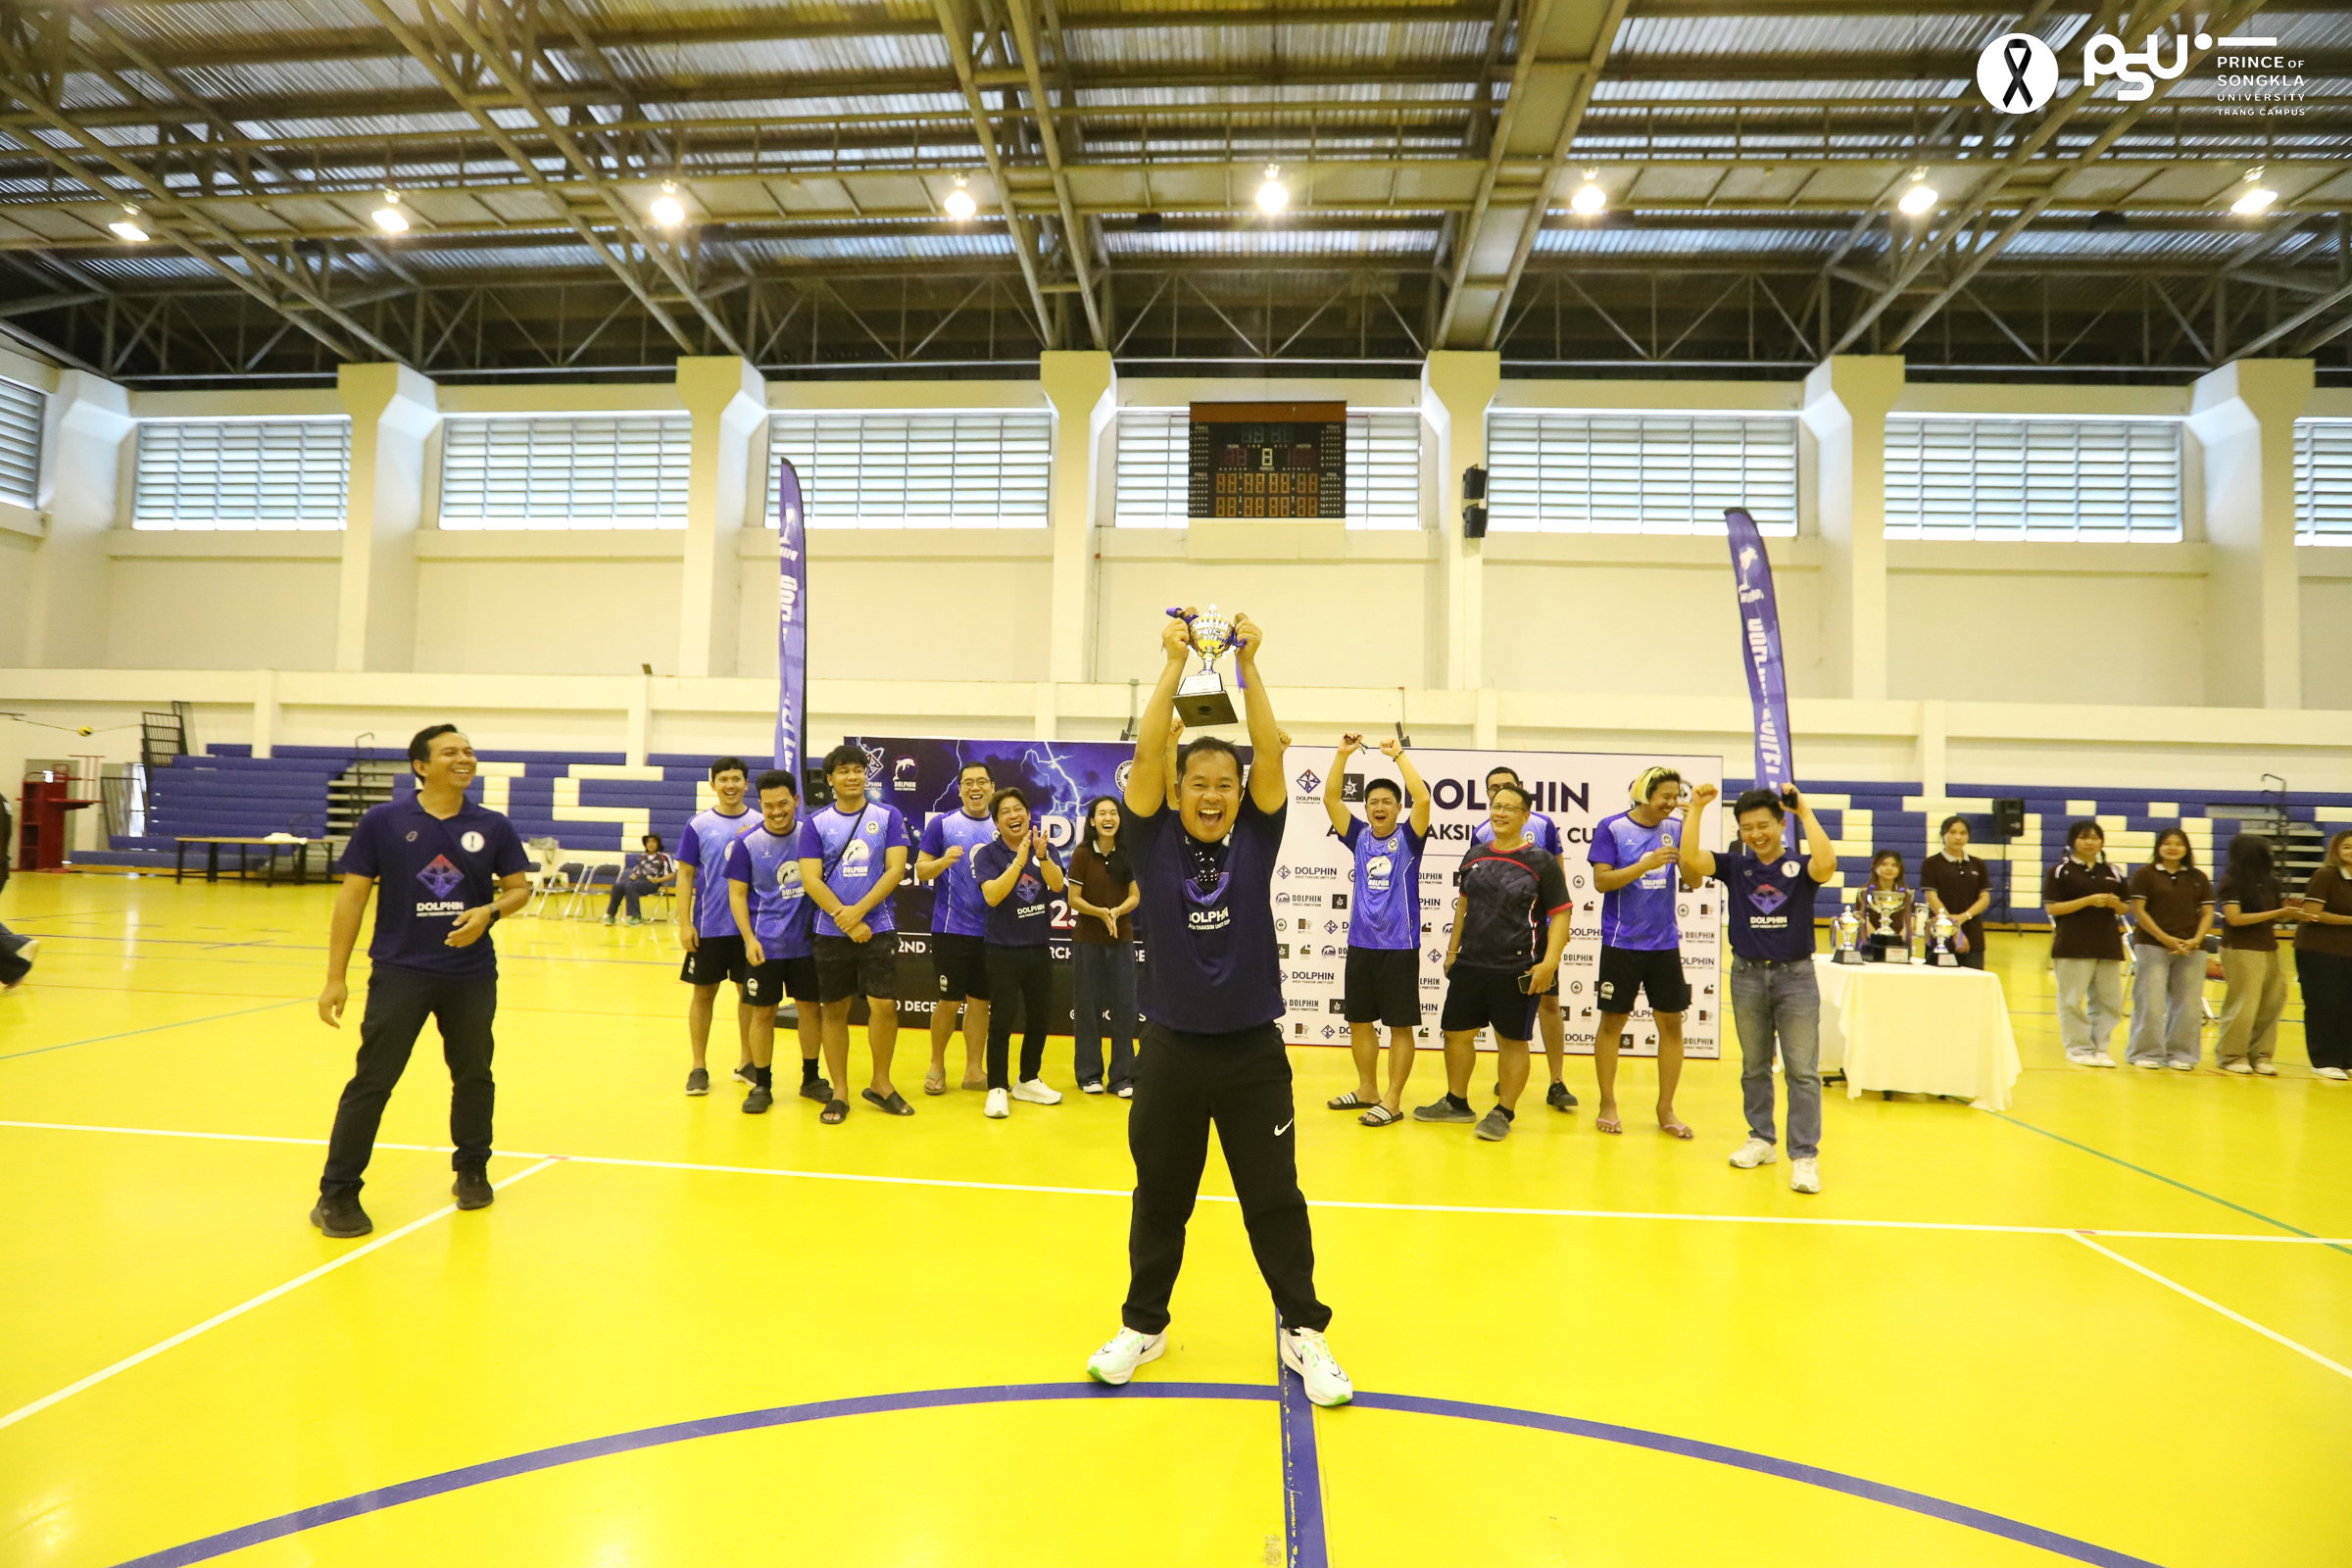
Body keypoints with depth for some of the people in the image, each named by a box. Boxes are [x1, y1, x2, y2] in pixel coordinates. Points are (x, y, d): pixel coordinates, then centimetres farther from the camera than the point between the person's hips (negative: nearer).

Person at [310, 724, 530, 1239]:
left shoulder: (493, 827, 2)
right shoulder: (383, 821, -3)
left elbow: (520, 887, 8)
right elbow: (352, 896, -3)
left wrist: (489, 912, -15)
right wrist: (336, 976, -6)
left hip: (472, 975, 2)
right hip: (399, 972, -2)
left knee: (473, 1076, 13)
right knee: (371, 1081, -3)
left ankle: (472, 1170, 32)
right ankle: (337, 1194, 11)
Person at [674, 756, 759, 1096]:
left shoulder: (760, 825, 3)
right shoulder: (698, 825, 0)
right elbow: (686, 875, 0)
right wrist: (684, 924, -5)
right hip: (708, 926, -1)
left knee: (749, 993, 9)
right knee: (704, 993, 7)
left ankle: (747, 1063, 21)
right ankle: (698, 1067, 17)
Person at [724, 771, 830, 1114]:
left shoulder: (811, 833, 0)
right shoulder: (747, 844, -5)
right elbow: (737, 895, -2)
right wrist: (749, 938, -12)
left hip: (807, 941, 2)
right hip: (765, 944, -2)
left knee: (810, 1007, 9)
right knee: (763, 1013, 4)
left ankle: (811, 1079, 24)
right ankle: (761, 1085, 17)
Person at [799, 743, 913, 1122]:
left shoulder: (888, 816, 3)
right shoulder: (817, 822, 4)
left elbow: (895, 870, -4)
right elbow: (810, 879, -3)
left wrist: (858, 911, -13)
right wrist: (844, 920, -13)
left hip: (878, 927, -1)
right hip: (831, 932, 1)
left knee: (884, 1004, -7)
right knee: (835, 1010, 6)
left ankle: (880, 1084, 13)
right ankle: (839, 1093, 17)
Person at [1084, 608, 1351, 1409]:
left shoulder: (1255, 840, -2)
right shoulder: (1154, 842, -3)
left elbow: (1270, 753, -12)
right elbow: (1146, 753, -14)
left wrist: (1248, 664, -13)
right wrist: (1174, 662, -13)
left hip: (1252, 1049, 0)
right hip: (1171, 1047, 0)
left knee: (1275, 1198, 11)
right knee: (1159, 1197, 16)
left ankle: (1303, 1329, 28)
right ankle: (1143, 1323, 34)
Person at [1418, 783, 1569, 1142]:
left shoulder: (1541, 861, -7)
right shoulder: (1475, 855, 8)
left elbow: (1561, 913, -8)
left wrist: (1549, 962, -17)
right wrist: (1453, 948, 18)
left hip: (1515, 970, -5)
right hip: (1469, 964, 5)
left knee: (1511, 1040, 5)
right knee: (1457, 1032, 12)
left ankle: (1503, 1113, 18)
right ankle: (1456, 1102, 29)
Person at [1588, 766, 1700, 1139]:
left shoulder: (1674, 828, 6)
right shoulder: (1611, 828, -5)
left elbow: (1694, 881, 0)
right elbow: (1601, 880, -11)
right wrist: (1646, 864, -23)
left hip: (1665, 943, 4)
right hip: (1621, 943, -4)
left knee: (1671, 1023, 6)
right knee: (1612, 1022, 4)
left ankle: (1666, 1108, 20)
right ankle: (1607, 1104, 19)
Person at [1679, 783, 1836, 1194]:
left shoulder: (1800, 866, -5)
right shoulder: (1734, 865, 1)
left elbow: (1826, 863, -28)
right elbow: (1690, 859, -13)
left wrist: (1804, 811, -24)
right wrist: (1696, 809, -17)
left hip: (1795, 974, -3)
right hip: (1747, 974, 3)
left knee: (1802, 1070, -1)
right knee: (1754, 1066, 14)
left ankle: (1804, 1155, 4)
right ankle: (1762, 1140, 28)